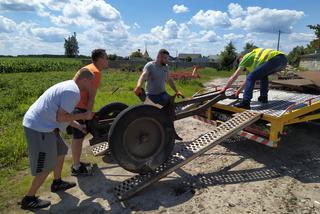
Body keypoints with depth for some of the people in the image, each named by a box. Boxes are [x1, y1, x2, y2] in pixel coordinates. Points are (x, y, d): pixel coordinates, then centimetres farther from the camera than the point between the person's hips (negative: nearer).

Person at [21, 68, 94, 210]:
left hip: (41, 124, 10)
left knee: (60, 151, 23)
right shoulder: (73, 91, -19)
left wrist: (79, 127, 23)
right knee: (47, 167, 3)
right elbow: (61, 117, -21)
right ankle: (28, 199, 21)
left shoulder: (68, 86, 14)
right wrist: (83, 116, -10)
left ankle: (57, 183, 39)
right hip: (40, 128, -10)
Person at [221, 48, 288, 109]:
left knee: (251, 77, -4)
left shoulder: (246, 57, 15)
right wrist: (239, 90, 53)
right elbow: (248, 79, 46)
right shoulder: (255, 58, 38)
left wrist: (225, 88, 26)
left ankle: (245, 103, -10)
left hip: (274, 59, -9)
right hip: (283, 59, 9)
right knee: (263, 75, 31)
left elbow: (234, 77, 16)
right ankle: (263, 97, 23)